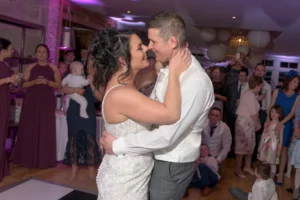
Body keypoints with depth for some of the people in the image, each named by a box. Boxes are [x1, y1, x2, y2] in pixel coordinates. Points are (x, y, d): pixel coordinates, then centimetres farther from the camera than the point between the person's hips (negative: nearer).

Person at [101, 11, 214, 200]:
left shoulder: (196, 81, -28)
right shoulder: (167, 68, 1)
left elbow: (167, 136, -29)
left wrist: (117, 145, -20)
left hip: (173, 163, -8)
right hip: (160, 156, 8)